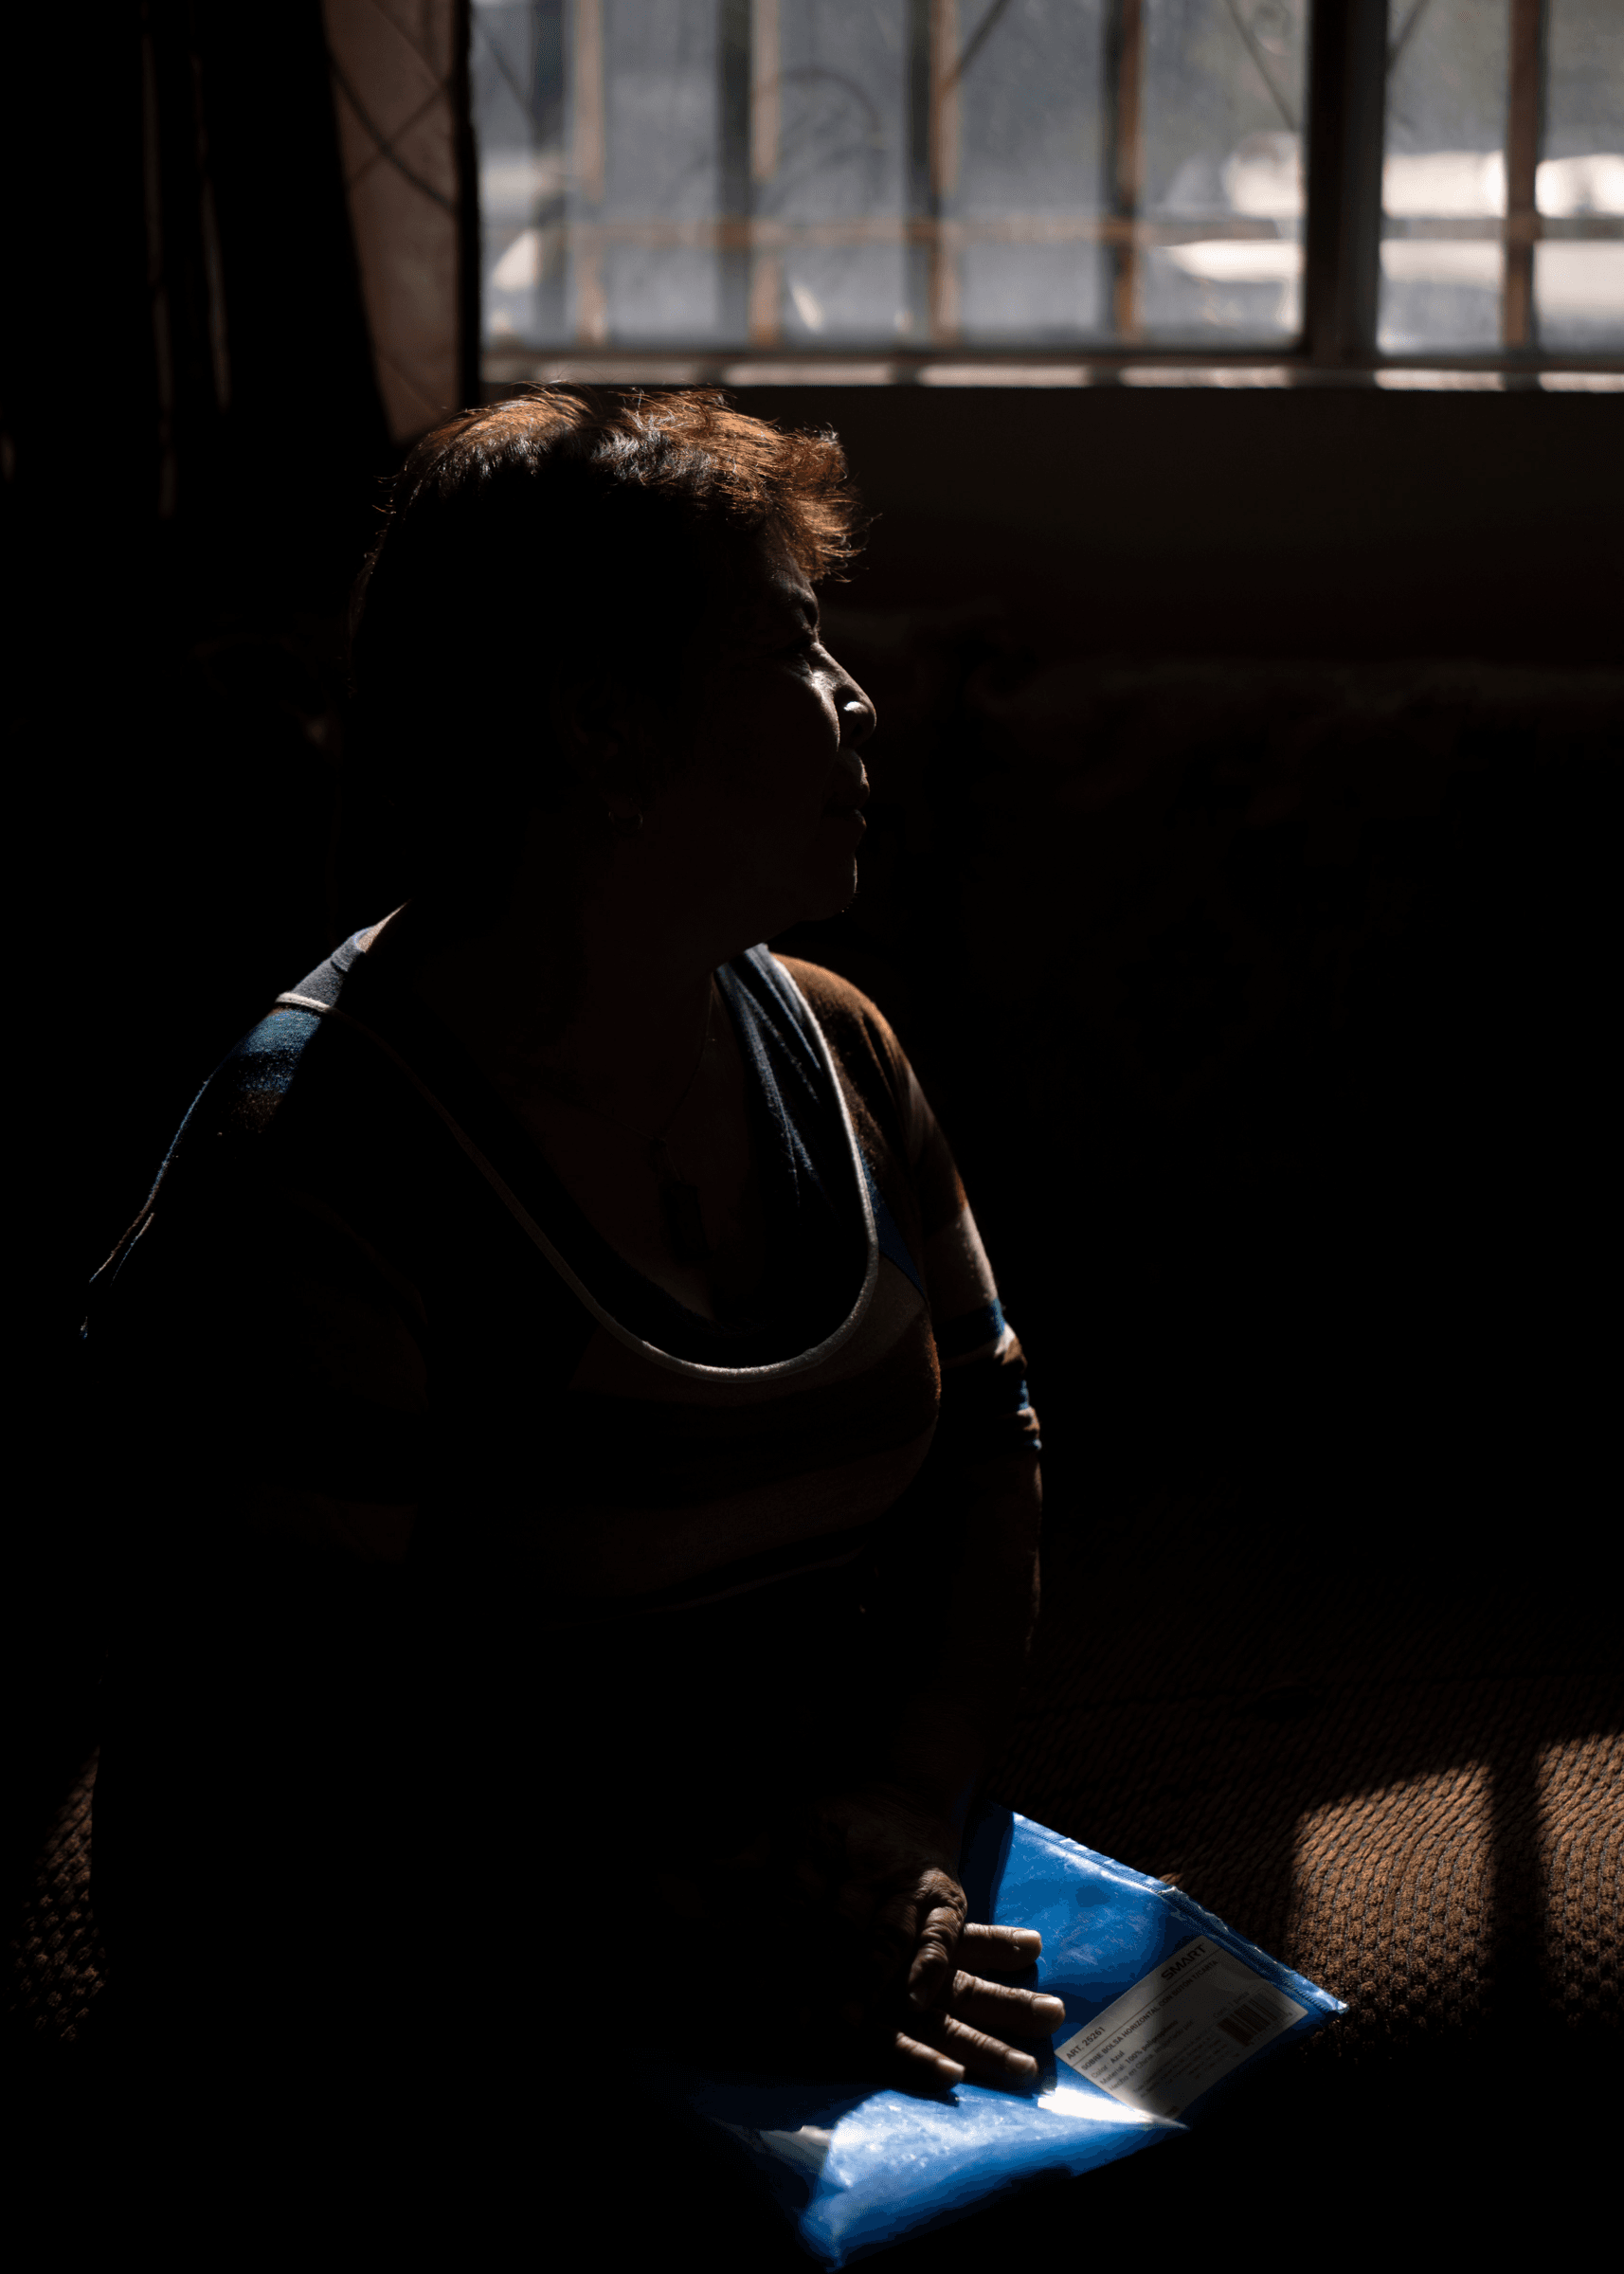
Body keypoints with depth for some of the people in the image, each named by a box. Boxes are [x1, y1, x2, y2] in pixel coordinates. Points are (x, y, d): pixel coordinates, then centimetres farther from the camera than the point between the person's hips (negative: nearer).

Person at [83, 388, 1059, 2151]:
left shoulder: (833, 1052, 8)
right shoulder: (310, 1197, -17)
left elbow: (987, 1438, 13)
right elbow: (256, 1762, -18)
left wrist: (910, 1794, -4)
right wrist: (679, 1961, -23)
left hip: (823, 1923, 7)